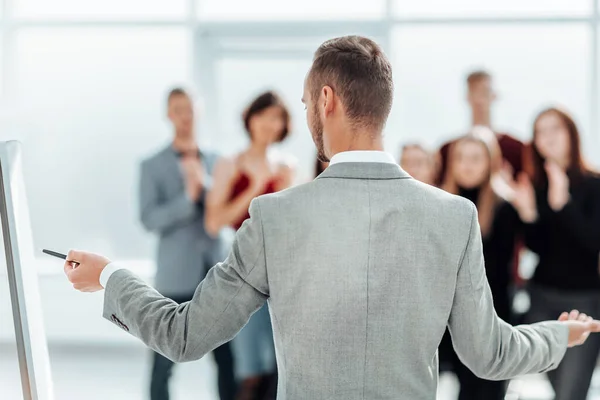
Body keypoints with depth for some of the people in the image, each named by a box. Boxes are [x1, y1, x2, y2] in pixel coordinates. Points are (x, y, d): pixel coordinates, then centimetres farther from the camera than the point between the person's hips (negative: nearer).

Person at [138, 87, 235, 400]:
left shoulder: (216, 162, 13)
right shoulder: (153, 166, 3)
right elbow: (149, 219, -7)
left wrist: (204, 184, -8)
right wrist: (188, 198, -17)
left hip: (215, 273, 3)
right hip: (176, 277, -3)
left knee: (227, 355, 2)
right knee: (165, 361, 0)